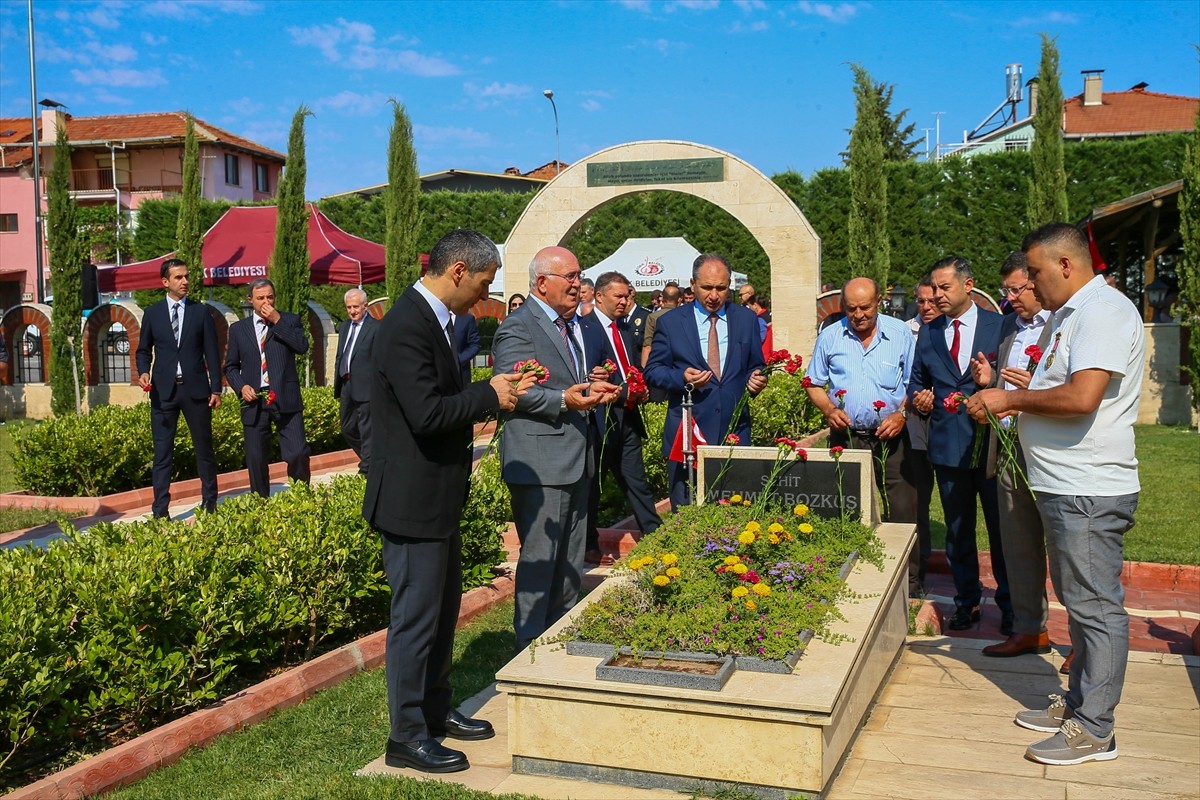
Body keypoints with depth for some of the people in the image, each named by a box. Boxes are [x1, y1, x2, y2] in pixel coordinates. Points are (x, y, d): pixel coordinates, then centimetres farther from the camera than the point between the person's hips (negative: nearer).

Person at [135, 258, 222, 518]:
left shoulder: (200, 312, 4)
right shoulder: (152, 313, 6)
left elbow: (211, 353, 4)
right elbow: (143, 350, 13)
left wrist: (216, 389, -1)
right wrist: (143, 372, -8)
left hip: (195, 389, 0)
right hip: (163, 390, 0)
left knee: (204, 448, 7)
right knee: (162, 451, 2)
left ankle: (210, 504, 19)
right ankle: (160, 511, 6)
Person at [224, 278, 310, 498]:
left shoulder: (289, 320, 7)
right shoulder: (238, 329, 12)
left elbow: (302, 347, -10)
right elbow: (231, 366, 15)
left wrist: (278, 321, -11)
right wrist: (241, 387, -4)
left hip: (285, 398, -2)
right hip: (254, 400, 2)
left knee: (298, 454, -8)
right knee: (256, 459, 5)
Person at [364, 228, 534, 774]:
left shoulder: (433, 320, 11)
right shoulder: (406, 326, -21)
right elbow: (428, 413, -28)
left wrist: (495, 390, 3)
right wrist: (490, 395, -17)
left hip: (438, 496, 11)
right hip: (413, 499, -11)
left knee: (442, 608, 21)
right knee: (416, 617, 1)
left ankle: (435, 711, 36)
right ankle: (407, 737, 15)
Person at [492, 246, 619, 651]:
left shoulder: (576, 328, 18)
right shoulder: (517, 329, -11)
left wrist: (596, 390, 8)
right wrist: (563, 401, -29)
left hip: (576, 459, 9)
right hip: (539, 463, -9)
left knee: (570, 560, 16)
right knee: (539, 557, -3)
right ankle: (531, 647, 8)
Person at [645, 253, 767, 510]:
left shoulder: (747, 319, 10)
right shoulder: (669, 322, 3)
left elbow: (755, 366, 17)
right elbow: (652, 372, 3)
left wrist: (757, 379, -7)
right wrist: (681, 378, -16)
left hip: (735, 431, 2)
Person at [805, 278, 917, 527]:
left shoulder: (901, 333, 2)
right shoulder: (829, 337, 5)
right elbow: (814, 384, 11)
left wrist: (902, 414, -11)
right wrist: (829, 409, -7)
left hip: (890, 438, -1)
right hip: (845, 438, 1)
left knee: (902, 514, -5)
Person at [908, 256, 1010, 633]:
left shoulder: (999, 326, -1)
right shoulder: (928, 334, 10)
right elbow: (917, 383, 17)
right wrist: (919, 399, -5)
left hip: (993, 442, -3)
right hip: (949, 446, 3)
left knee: (1001, 528, 4)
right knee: (958, 531, 12)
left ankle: (1010, 604, 18)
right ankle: (967, 602, 25)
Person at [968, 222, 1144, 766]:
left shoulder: (1104, 311, -16)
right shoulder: (1069, 314, 17)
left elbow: (1081, 397, -27)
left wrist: (1011, 399, -15)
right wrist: (1011, 402, 8)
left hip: (1089, 491, -11)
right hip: (1063, 486, 11)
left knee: (1095, 607, -3)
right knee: (1079, 602, 18)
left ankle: (1094, 730, 5)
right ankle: (1078, 703, 30)